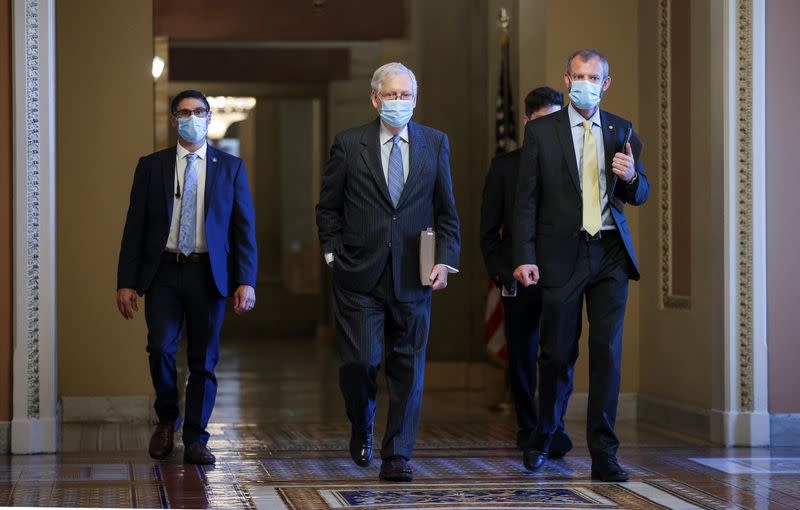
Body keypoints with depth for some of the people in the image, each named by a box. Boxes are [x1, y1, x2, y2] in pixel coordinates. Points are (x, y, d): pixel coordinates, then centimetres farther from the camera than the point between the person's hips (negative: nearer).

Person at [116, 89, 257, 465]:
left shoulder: (230, 167, 7)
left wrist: (246, 281, -6)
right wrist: (126, 282, -1)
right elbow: (134, 226, 6)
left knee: (203, 359, 2)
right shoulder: (151, 166, 7)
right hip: (163, 272, 0)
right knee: (161, 347, -12)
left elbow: (244, 227, 4)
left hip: (209, 274, 0)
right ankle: (167, 420, 14)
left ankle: (195, 440, 12)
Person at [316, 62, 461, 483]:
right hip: (359, 276, -2)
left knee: (407, 367, 2)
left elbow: (446, 211, 10)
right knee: (360, 360, -7)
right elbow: (328, 207, 8)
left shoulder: (436, 144, 7)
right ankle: (362, 426, 24)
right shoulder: (348, 145, 2)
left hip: (412, 276, 2)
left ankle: (397, 456, 11)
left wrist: (445, 259, 0)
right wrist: (334, 254, -1)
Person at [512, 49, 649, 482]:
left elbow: (639, 196, 13)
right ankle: (543, 437, 27)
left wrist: (630, 176, -10)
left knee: (607, 352, -4)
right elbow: (526, 200, 1)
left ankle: (603, 454, -1)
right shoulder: (541, 132, 2)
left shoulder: (621, 131, 10)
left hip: (610, 255, 2)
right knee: (557, 352, 4)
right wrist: (524, 257, -7)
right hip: (562, 254, -2)